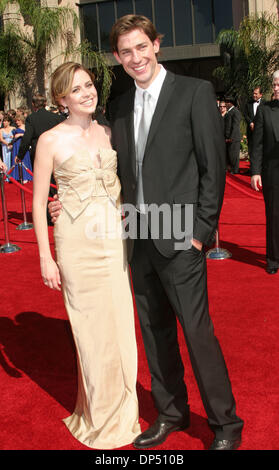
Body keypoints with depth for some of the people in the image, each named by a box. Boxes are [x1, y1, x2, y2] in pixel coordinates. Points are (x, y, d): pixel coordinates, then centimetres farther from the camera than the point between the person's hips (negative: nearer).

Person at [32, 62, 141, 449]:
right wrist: (46, 258, -5)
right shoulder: (51, 140, -5)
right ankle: (101, 417, 25)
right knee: (94, 328, 5)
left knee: (121, 323, 10)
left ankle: (122, 408, 31)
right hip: (78, 241, -4)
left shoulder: (109, 132, 7)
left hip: (115, 237, 4)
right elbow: (38, 202, -2)